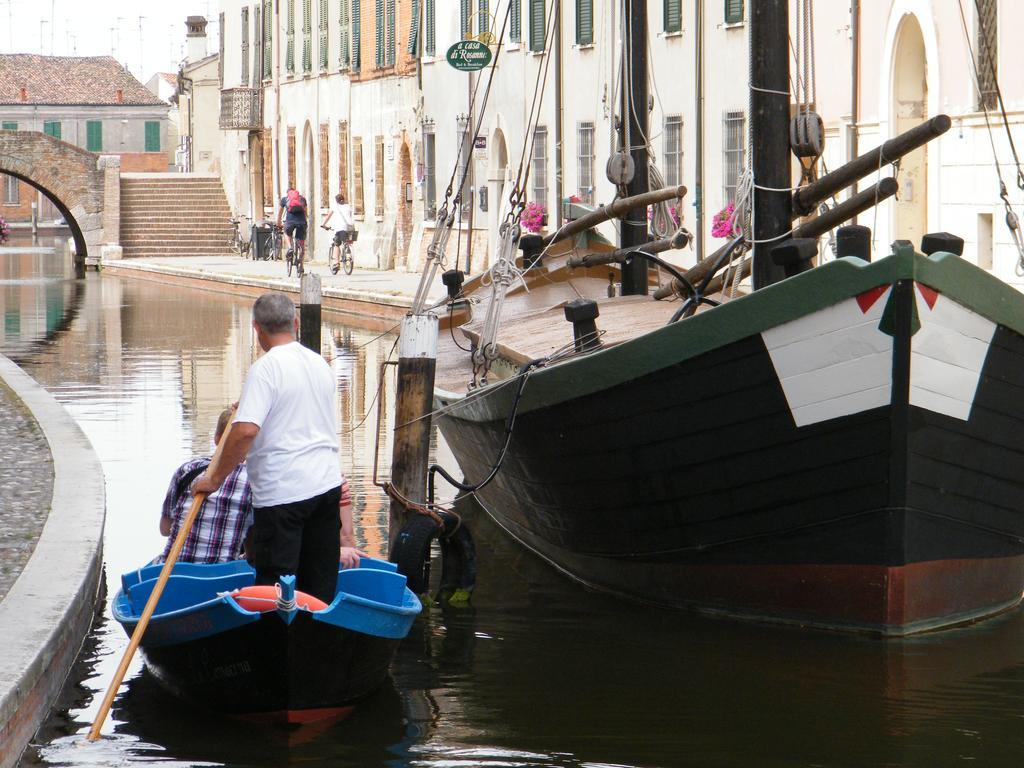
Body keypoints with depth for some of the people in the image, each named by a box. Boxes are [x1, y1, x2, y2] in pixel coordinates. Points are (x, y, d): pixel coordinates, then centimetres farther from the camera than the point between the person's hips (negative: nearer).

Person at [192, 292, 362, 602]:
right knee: (320, 589, 12)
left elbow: (246, 431, -23)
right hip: (327, 484, 7)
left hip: (282, 493, -7)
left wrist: (216, 479, -14)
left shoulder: (265, 369, -13)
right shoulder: (321, 365, 10)